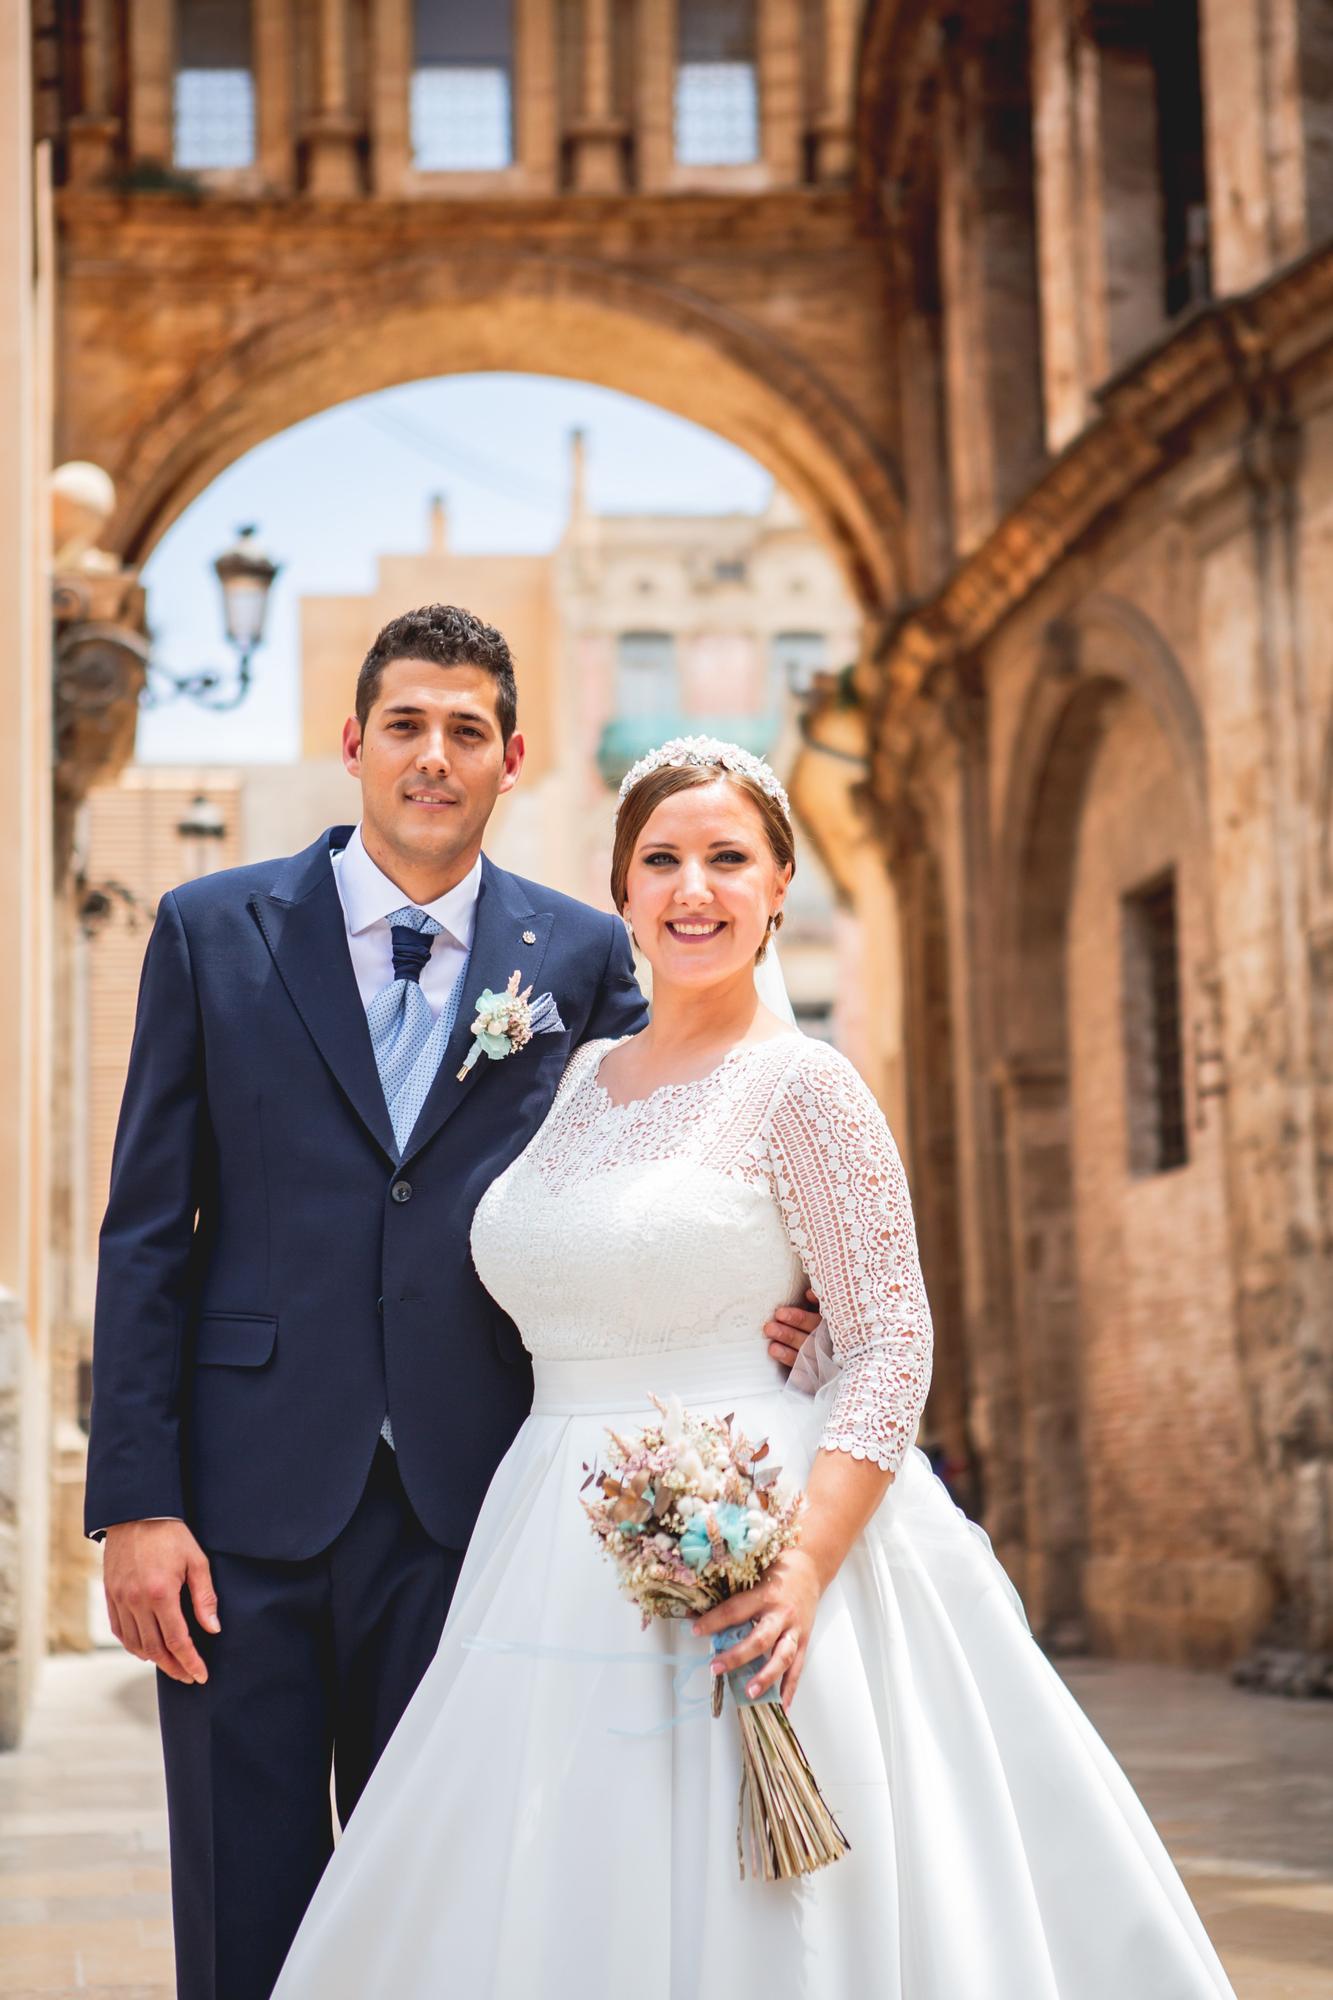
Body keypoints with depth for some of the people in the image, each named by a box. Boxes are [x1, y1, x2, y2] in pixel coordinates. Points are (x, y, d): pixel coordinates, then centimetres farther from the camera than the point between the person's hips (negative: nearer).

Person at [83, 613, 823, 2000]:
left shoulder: (584, 959, 6)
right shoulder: (213, 932, 4)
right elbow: (147, 1232, 2)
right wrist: (134, 1503, -5)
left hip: (463, 1511, 1)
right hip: (248, 1501, 0)